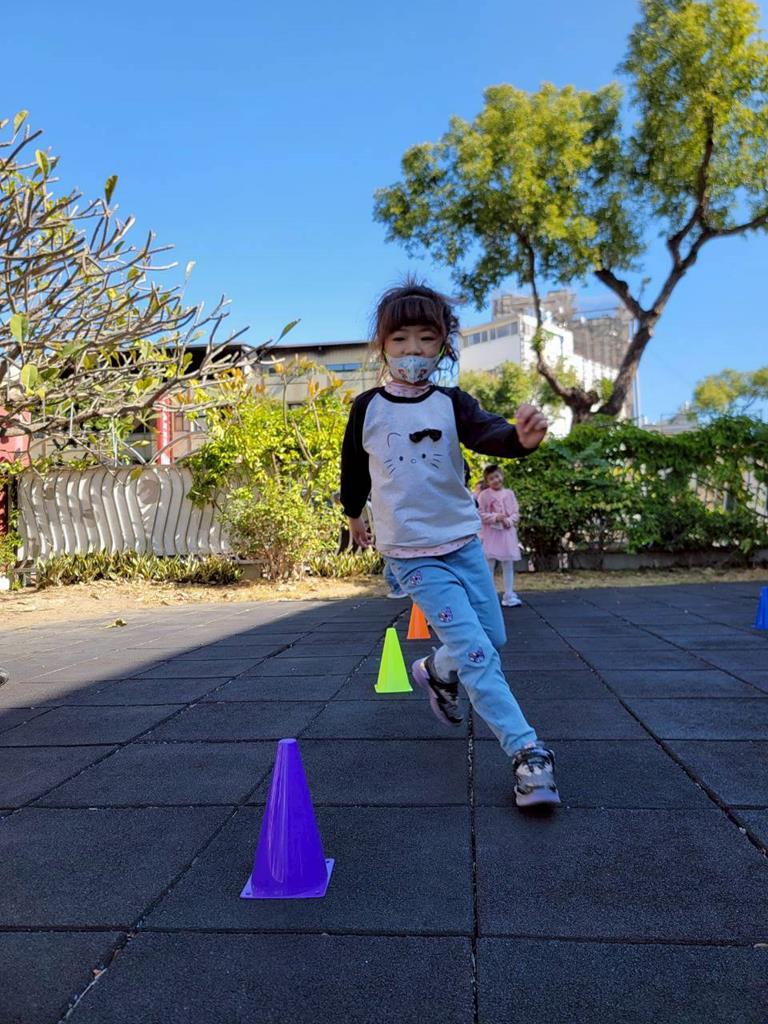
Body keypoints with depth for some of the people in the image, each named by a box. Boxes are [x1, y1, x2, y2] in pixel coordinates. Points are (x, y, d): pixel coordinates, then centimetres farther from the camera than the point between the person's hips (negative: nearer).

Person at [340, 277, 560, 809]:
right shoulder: (368, 407, -5)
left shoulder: (451, 403, -4)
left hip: (464, 541, 3)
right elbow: (354, 465, 11)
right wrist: (354, 514, 23)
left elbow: (488, 434, -24)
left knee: (493, 640, 14)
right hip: (414, 554, -3)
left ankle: (436, 671, 43)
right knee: (476, 651, -11)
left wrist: (521, 436, -46)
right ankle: (528, 751, -3)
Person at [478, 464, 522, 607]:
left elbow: (516, 513, 8)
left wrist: (509, 520, -11)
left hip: (507, 532, 3)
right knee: (489, 565, -2)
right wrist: (495, 517, -17)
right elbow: (480, 514, -6)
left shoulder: (509, 493, 7)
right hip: (490, 533, -3)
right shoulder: (484, 495, -2)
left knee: (508, 565, 6)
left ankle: (509, 596, 13)